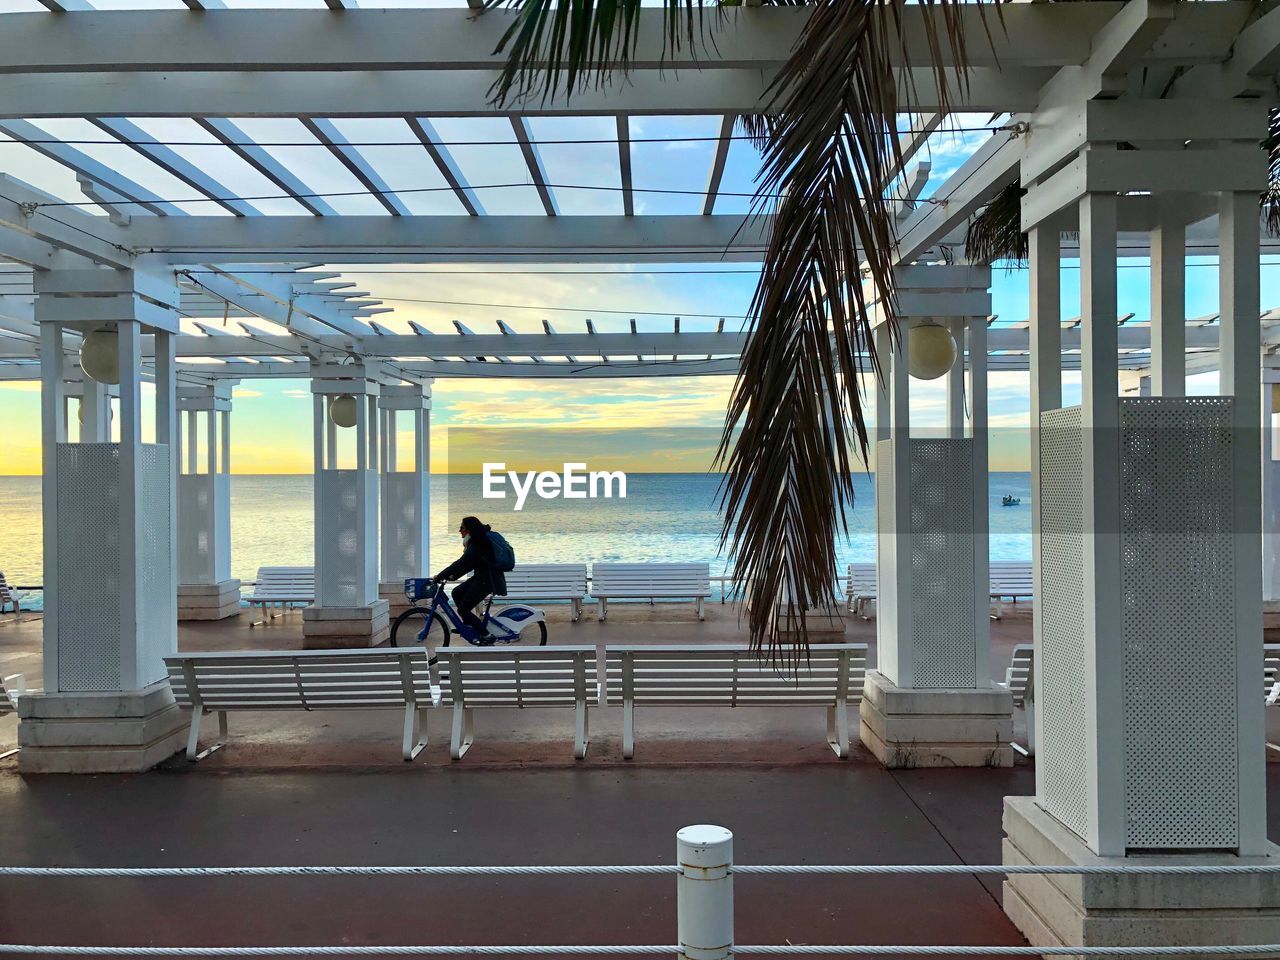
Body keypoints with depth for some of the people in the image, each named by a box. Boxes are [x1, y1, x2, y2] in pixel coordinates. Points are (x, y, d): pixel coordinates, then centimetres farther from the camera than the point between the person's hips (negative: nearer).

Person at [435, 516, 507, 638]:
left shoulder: (476, 545, -21)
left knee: (463, 609, -5)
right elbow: (468, 564, 16)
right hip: (481, 577, 10)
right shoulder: (478, 540, 11)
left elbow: (461, 563, -24)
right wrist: (453, 576, 10)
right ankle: (469, 624, 20)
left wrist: (440, 576, -19)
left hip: (488, 580, -10)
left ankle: (485, 635, 2)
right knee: (456, 593, 13)